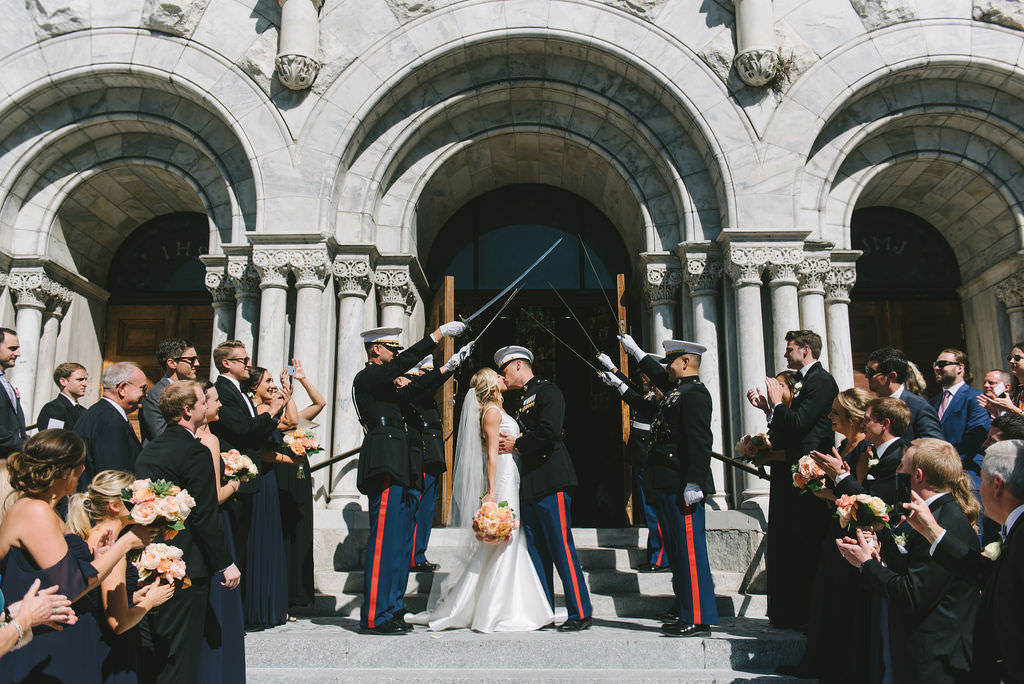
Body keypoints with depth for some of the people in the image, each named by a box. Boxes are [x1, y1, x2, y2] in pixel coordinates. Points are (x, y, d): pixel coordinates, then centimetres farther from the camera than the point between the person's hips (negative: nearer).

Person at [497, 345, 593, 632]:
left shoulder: (547, 391, -4)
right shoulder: (516, 401, 22)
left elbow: (549, 431, -19)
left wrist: (517, 444, -10)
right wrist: (504, 442, 4)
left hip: (551, 481, -9)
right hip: (527, 484, 9)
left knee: (562, 548, -7)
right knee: (536, 550, 11)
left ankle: (581, 613, 1)